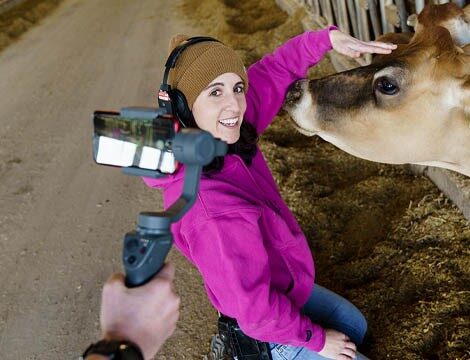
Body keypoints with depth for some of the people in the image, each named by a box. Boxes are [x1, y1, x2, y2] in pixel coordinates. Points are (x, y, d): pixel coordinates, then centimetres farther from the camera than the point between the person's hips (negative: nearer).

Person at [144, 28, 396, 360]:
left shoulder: (219, 136, -18)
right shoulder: (212, 213, -42)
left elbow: (272, 74, -7)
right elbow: (255, 310, -31)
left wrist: (327, 38, -20)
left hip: (280, 288, 8)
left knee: (355, 326, 29)